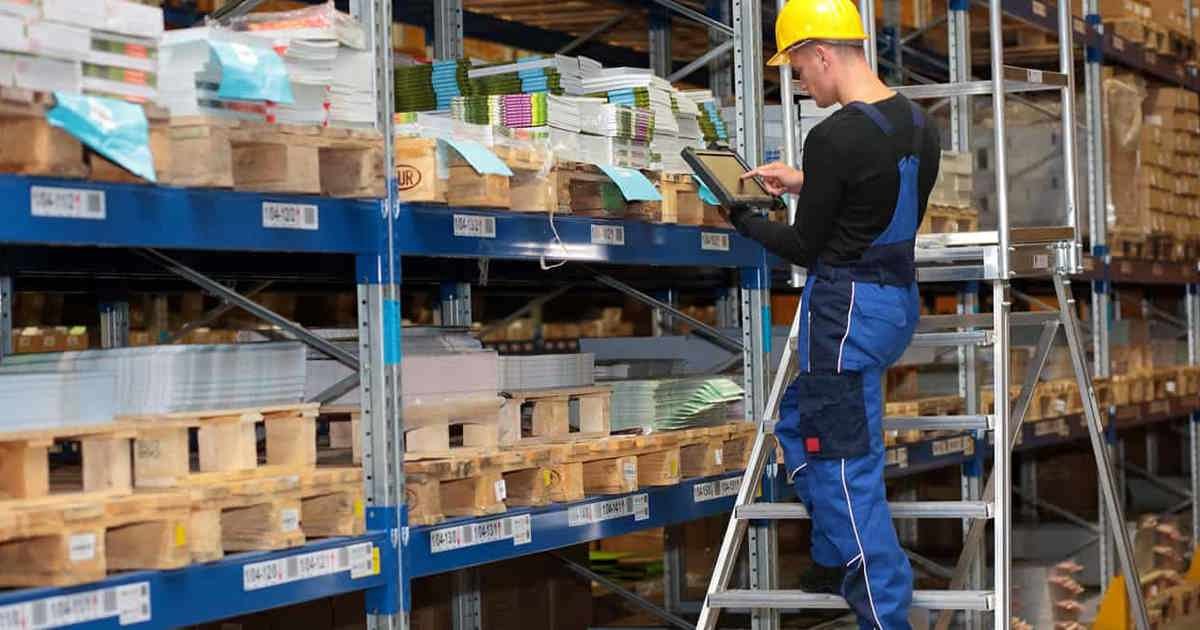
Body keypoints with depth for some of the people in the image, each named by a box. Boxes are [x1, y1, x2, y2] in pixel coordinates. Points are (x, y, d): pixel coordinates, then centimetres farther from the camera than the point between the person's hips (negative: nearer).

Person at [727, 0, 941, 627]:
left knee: (848, 470, -3)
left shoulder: (833, 138, -20)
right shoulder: (920, 126, 5)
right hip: (899, 297, 9)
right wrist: (807, 182, 17)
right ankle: (834, 561, 33)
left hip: (845, 310, -9)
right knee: (800, 424, 25)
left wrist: (743, 219, 8)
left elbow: (806, 247, -10)